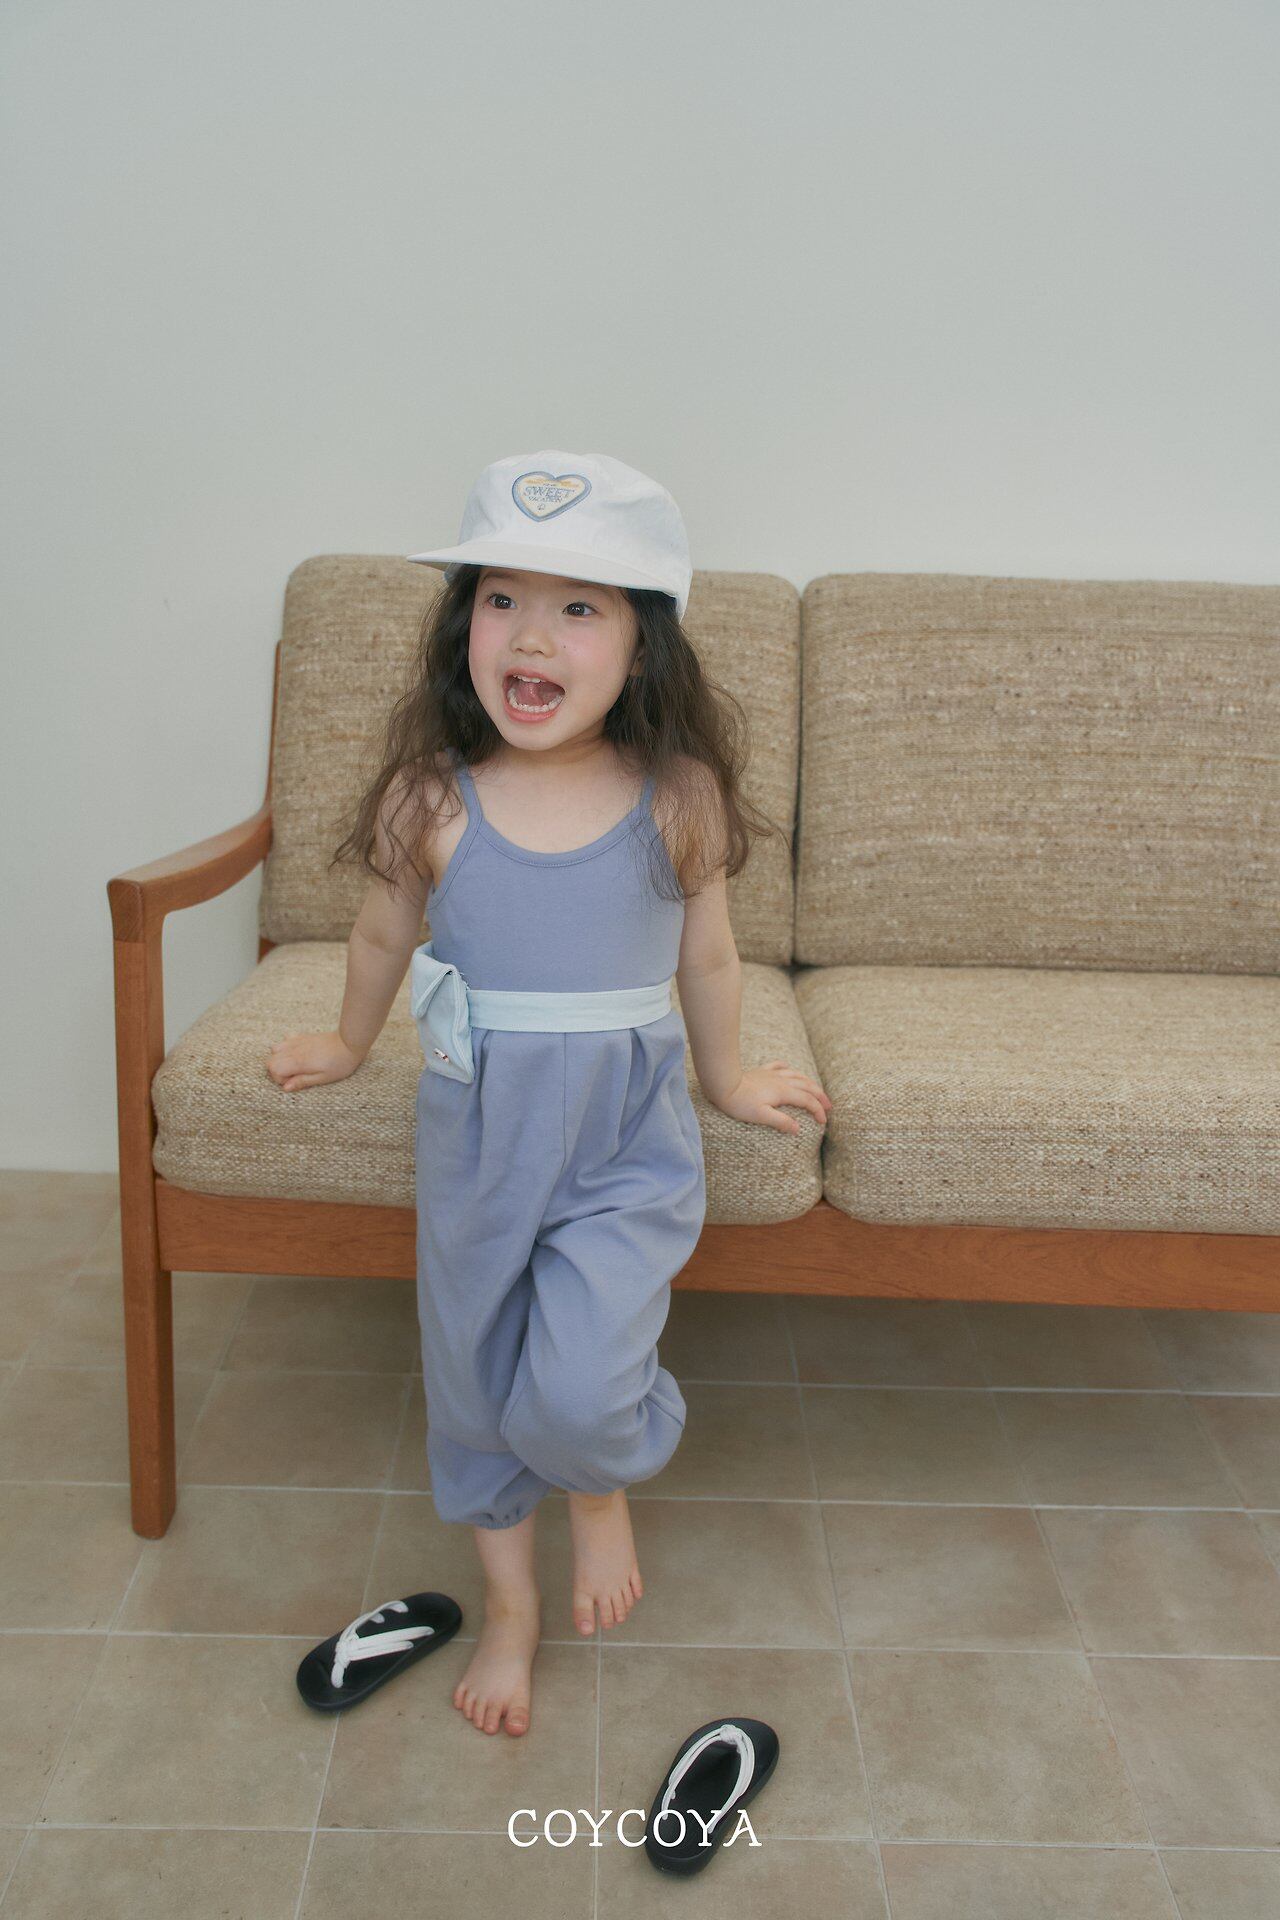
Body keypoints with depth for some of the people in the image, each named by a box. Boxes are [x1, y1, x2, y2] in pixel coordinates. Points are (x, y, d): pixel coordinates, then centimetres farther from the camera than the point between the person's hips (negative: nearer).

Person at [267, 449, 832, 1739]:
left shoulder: (680, 799, -13)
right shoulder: (432, 799, -11)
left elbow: (708, 958, 4)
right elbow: (386, 935, 8)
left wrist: (727, 1080, 15)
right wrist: (351, 1045, 23)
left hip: (626, 1147, -2)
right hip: (475, 1138, 2)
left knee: (577, 1392, -16)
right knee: (473, 1381, 15)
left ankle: (605, 1483, 24)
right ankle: (509, 1604, 42)